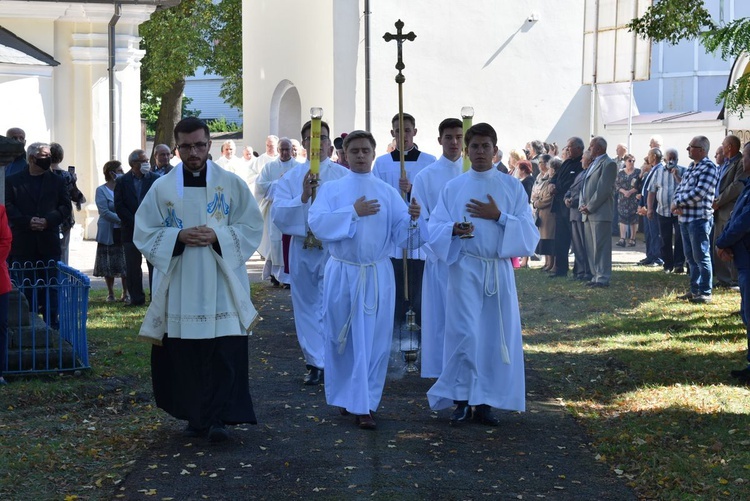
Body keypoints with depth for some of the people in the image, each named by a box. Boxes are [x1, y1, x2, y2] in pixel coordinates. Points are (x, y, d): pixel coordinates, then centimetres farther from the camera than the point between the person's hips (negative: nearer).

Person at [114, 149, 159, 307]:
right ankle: (136, 298, 11)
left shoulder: (155, 179, 3)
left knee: (154, 264, -1)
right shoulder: (122, 182, 5)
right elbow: (119, 206, 0)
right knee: (132, 266, 4)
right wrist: (135, 222, -9)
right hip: (131, 229, 1)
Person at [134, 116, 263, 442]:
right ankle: (196, 417, 17)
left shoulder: (232, 184, 4)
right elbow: (144, 233, 5)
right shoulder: (162, 188, 6)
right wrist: (178, 237, -12)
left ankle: (217, 418, -3)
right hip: (179, 288, 1)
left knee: (225, 354, -8)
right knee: (184, 355, 4)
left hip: (222, 285, -1)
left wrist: (218, 237, -13)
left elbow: (252, 227, 3)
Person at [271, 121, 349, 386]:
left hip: (334, 247, -3)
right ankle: (315, 362, 20)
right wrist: (303, 197, -19)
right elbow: (278, 215, -7)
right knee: (306, 306, 10)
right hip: (302, 248, 3)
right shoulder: (290, 178, 6)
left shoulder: (344, 175, -1)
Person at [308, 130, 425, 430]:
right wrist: (353, 212, -19)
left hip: (377, 275, 0)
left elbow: (400, 234, 0)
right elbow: (317, 223, -12)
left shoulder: (388, 193, 6)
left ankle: (364, 406, 3)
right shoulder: (331, 189, 3)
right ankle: (344, 397, 25)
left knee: (374, 341, -2)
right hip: (341, 273, 0)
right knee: (341, 339, 8)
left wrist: (412, 219, -21)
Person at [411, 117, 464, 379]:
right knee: (439, 316, 0)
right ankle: (442, 373, 9)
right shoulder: (426, 177, 2)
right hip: (439, 257, -2)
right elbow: (419, 221, 0)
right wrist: (437, 252, -9)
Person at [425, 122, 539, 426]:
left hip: (500, 270, 1)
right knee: (466, 334, -8)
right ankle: (462, 400, 2)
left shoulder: (513, 187, 6)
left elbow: (530, 234, 1)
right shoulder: (453, 188, 6)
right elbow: (434, 229, 2)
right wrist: (454, 229, -19)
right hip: (464, 268, -1)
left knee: (495, 334, 1)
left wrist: (499, 216, -12)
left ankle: (485, 401, 10)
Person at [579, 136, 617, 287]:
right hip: (588, 213, 9)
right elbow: (585, 186, 20)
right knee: (591, 248, 10)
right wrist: (582, 204, 4)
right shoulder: (593, 163, 20)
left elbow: (604, 189, -16)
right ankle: (596, 276, 16)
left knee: (600, 247, -7)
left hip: (600, 213, -9)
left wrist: (589, 207, -15)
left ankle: (603, 278, -5)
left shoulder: (608, 164, -9)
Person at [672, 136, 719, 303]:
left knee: (701, 257, -5)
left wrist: (677, 203, -10)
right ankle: (694, 290, 21)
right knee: (690, 257, 13)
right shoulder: (691, 168, 16)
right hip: (685, 218, 9)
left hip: (699, 219, -9)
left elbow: (698, 193, -20)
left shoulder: (709, 168, -12)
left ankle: (705, 293, 0)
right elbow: (680, 188, 15)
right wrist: (677, 205, -6)